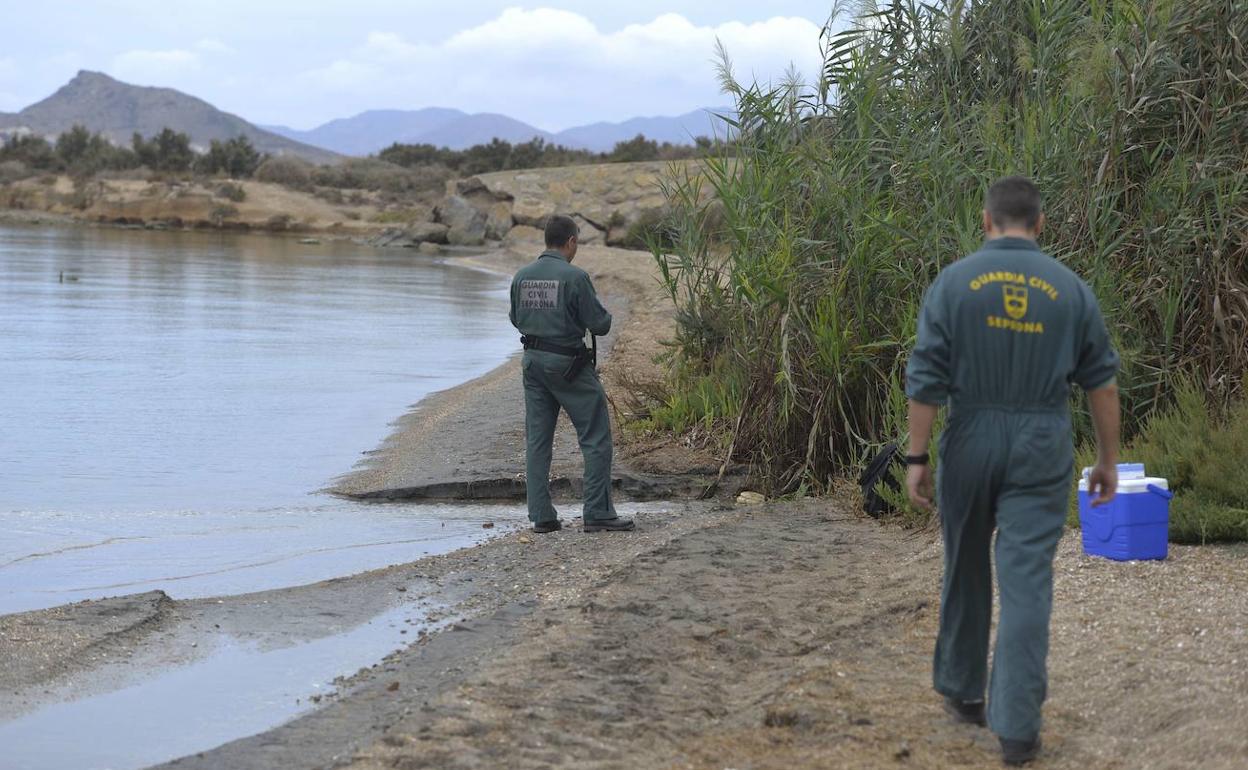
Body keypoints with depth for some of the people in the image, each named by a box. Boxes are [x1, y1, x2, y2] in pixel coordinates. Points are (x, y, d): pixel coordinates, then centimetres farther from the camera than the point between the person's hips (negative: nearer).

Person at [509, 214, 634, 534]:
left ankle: (541, 516, 9)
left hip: (533, 360, 6)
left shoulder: (522, 276, 4)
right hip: (568, 363, -6)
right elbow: (599, 324, -12)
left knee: (537, 440, 10)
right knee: (596, 437, 1)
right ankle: (597, 513, -1)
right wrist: (603, 315, 10)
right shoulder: (574, 277, -14)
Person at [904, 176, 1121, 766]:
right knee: (1026, 583, -3)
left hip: (971, 442, 0)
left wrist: (916, 458, -2)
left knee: (966, 571, 19)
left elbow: (926, 379, -8)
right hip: (1041, 451, 0)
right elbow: (1102, 383, 4)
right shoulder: (1070, 288, 1)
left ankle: (963, 691, 33)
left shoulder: (954, 281, -3)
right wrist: (1108, 460, 12)